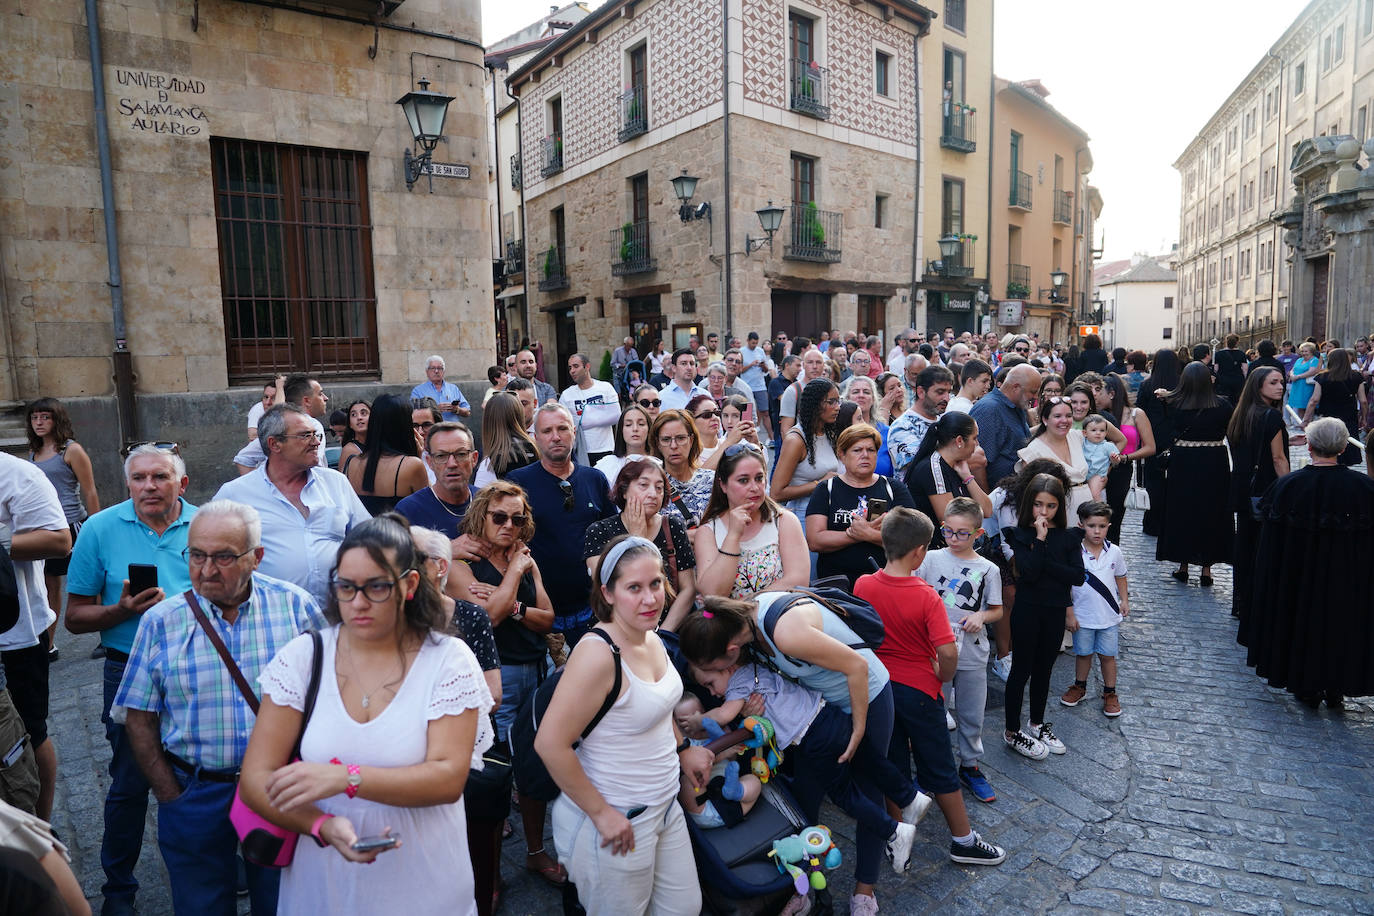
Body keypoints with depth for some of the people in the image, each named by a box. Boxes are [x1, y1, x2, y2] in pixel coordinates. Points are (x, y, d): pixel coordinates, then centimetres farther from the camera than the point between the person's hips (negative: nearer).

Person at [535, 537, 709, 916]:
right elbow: (550, 744, -28)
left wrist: (683, 749, 11)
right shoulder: (599, 655, -28)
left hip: (665, 807, 8)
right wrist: (601, 813, -21)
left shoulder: (653, 640, -1)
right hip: (616, 822, -8)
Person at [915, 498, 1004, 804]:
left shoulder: (988, 569, -1)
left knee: (971, 715, 13)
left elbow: (997, 610, 8)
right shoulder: (931, 559, -2)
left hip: (972, 655, 1)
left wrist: (982, 616, -12)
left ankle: (970, 766, 33)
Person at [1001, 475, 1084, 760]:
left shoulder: (1068, 537, 1)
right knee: (1021, 669, 5)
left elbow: (1078, 576, -10)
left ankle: (1037, 724, 34)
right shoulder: (1021, 535, -8)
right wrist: (1040, 538, -22)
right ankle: (1012, 731, 17)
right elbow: (1029, 573, -22)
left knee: (1044, 669, 17)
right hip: (1027, 610, -4)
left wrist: (1045, 563, -18)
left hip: (1056, 611, 4)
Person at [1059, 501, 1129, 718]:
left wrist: (1124, 600, 5)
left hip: (1109, 616, 1)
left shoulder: (1114, 552, -6)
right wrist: (1069, 614, -8)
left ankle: (1110, 693, 29)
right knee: (1083, 653, 15)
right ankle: (1079, 687, 36)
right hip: (1083, 616, -1)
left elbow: (1120, 577, 12)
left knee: (1108, 655, 12)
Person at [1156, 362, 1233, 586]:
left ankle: (1183, 566, 17)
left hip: (1182, 463, 0)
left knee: (1181, 512, 11)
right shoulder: (1222, 405, -10)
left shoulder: (1174, 404, -10)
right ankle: (1206, 568, 14)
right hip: (1214, 465, 0)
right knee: (1211, 512, 10)